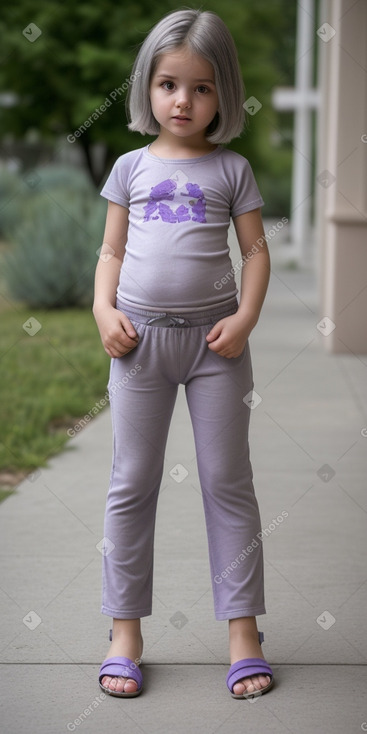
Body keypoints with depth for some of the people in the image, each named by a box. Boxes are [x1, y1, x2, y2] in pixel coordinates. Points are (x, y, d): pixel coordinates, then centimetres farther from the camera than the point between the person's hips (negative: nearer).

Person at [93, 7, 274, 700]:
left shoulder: (232, 169, 4)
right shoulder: (131, 167, 8)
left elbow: (256, 251, 3)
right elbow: (112, 251, 11)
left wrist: (244, 319, -10)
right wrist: (105, 311, -5)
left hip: (213, 336, -1)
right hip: (140, 334, 1)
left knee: (228, 481, 3)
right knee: (132, 482, 5)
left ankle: (242, 630, 10)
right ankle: (125, 632, 13)